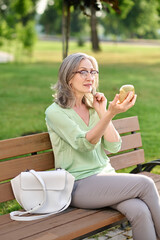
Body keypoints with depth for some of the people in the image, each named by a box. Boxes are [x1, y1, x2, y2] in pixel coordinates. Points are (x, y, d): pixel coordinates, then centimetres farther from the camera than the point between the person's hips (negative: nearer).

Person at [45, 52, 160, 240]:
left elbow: (113, 147, 4)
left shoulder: (93, 107, 12)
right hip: (79, 185, -5)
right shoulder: (55, 112, -7)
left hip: (105, 175, 5)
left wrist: (102, 111, -4)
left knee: (140, 211, -25)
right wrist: (110, 114, -35)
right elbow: (84, 144, -22)